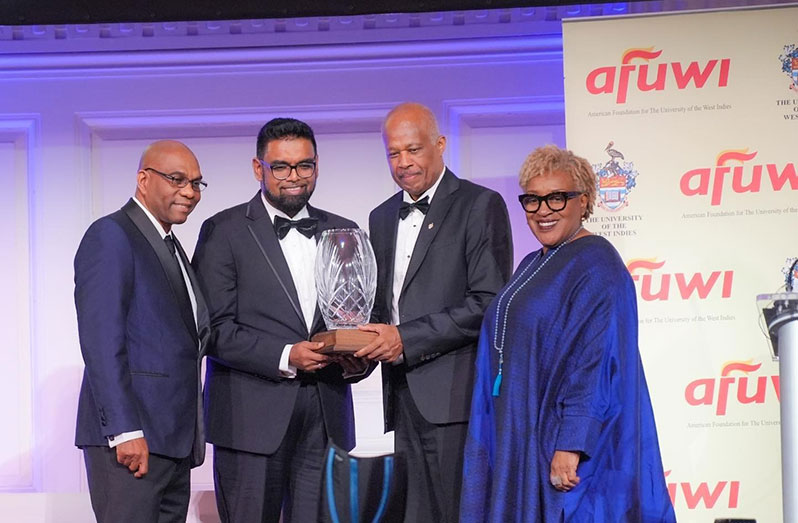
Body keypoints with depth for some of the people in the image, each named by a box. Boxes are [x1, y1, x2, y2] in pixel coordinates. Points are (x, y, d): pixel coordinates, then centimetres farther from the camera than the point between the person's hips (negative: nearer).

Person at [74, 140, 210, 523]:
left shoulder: (172, 247, 22)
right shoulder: (110, 236, -7)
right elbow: (101, 343, -15)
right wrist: (125, 431, -21)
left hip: (173, 440, 9)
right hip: (130, 436, -9)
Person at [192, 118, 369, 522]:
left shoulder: (342, 232, 15)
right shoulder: (223, 231, 1)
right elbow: (214, 329, -6)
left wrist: (356, 357, -4)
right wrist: (284, 357, -17)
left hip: (327, 417, 4)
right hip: (252, 416, -4)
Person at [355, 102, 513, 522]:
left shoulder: (480, 206, -2)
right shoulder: (382, 218, 20)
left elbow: (489, 303, -11)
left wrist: (406, 338, -15)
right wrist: (365, 342, 2)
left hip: (455, 396, -7)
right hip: (404, 398, 7)